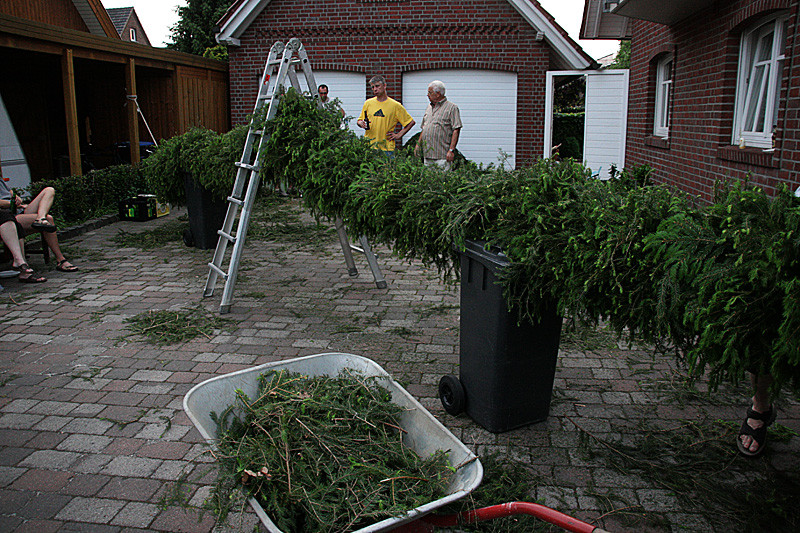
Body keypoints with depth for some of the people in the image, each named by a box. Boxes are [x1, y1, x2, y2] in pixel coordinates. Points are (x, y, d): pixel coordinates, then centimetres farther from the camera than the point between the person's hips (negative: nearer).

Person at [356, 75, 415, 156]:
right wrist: (361, 124, -4)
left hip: (387, 149, -2)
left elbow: (411, 122, 7)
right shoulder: (368, 103, 11)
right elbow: (359, 120, 19)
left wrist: (398, 135, 1)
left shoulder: (395, 105, 3)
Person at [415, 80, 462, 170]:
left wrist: (451, 150, -18)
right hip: (427, 155, 7)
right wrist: (418, 143, 17)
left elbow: (456, 130, -10)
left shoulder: (452, 108, -3)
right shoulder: (429, 108, 20)